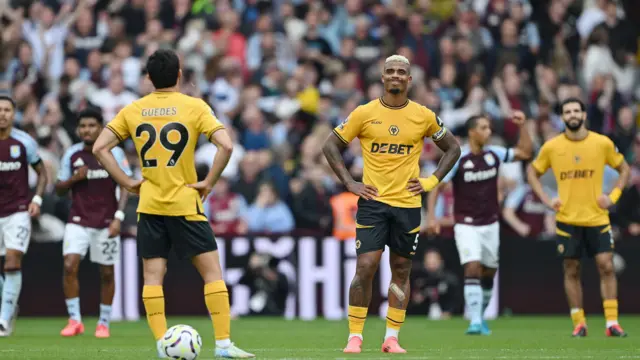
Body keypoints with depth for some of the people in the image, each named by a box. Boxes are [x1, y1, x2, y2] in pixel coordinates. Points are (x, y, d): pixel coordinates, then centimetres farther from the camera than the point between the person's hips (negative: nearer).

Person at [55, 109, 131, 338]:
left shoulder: (114, 153, -4)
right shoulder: (71, 154, 2)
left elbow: (125, 185, -3)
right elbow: (59, 190, 8)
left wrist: (118, 217, -13)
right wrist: (74, 179, -13)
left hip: (106, 222, -1)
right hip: (78, 221, 1)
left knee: (106, 273, 4)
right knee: (69, 266, -15)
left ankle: (104, 323, 18)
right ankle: (74, 320, -7)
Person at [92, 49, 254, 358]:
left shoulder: (133, 110, 4)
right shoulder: (194, 107, -6)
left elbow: (100, 148, 0)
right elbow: (226, 146, -17)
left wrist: (126, 182, 3)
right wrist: (209, 183, -7)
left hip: (149, 205, 3)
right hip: (185, 204, -3)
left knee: (152, 275, 6)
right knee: (212, 271, 2)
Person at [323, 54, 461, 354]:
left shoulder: (424, 116, 2)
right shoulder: (364, 113, -1)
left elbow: (452, 148, 14)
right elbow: (331, 146, 6)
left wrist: (432, 181, 4)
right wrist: (350, 183, -2)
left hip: (408, 203, 2)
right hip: (373, 202, -2)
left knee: (401, 271, 5)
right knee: (365, 267, -9)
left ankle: (392, 337, 12)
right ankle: (355, 337, -2)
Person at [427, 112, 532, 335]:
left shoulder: (493, 154, 1)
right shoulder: (458, 159, -12)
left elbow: (524, 152, 11)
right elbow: (436, 186, -10)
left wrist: (522, 126, 1)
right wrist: (431, 217, -18)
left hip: (490, 224, 5)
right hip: (466, 225, -5)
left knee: (489, 273, 9)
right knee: (473, 269, -18)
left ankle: (480, 316, 27)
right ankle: (475, 321, -19)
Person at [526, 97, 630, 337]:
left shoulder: (602, 143, -2)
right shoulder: (551, 147, -1)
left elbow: (624, 169, 11)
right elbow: (532, 172, 12)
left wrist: (613, 196, -3)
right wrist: (546, 200, 0)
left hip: (597, 217, 0)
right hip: (567, 219, 1)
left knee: (606, 266, -8)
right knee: (571, 271, 2)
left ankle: (612, 322, -5)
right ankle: (579, 323, 10)